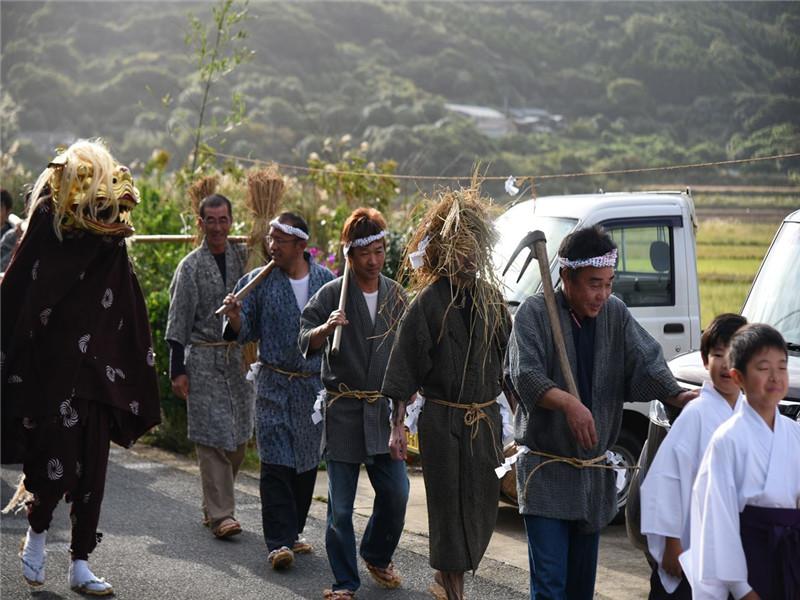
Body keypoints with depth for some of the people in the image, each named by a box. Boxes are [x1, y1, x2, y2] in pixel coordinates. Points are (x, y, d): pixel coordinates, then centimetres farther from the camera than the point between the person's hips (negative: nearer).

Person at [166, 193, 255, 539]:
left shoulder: (243, 260, 9)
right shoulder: (190, 267, 0)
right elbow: (178, 322, -1)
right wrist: (177, 370, -5)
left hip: (240, 358, 4)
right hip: (203, 361, -4)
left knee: (237, 437, 6)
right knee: (213, 436, -7)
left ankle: (215, 504, 21)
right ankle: (221, 514, -6)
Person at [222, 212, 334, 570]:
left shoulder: (326, 280, 4)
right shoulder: (259, 281, -1)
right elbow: (246, 333, -2)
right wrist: (235, 318, -23)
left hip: (315, 385, 3)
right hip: (274, 386, -3)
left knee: (307, 463, 10)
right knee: (276, 464, -10)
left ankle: (292, 532, 23)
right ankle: (279, 542, -11)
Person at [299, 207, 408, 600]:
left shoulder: (395, 295, 8)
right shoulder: (332, 294, -4)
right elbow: (306, 342, -9)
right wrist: (326, 328, -28)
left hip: (384, 409, 3)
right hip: (343, 410, -3)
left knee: (396, 492, 1)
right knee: (341, 504, -1)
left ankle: (377, 556, 26)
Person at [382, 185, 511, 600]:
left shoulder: (490, 296, 6)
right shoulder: (429, 302, -9)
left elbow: (507, 358, 15)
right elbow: (405, 368, -8)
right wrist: (398, 425, -9)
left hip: (486, 417, 5)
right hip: (443, 420, -5)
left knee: (482, 506, 10)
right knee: (451, 505, 1)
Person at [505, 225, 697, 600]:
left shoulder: (615, 314, 5)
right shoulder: (534, 313, -10)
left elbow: (645, 362, -6)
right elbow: (524, 374, -23)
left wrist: (677, 396, -26)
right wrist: (568, 403, -41)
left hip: (594, 473, 5)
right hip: (546, 472, -5)